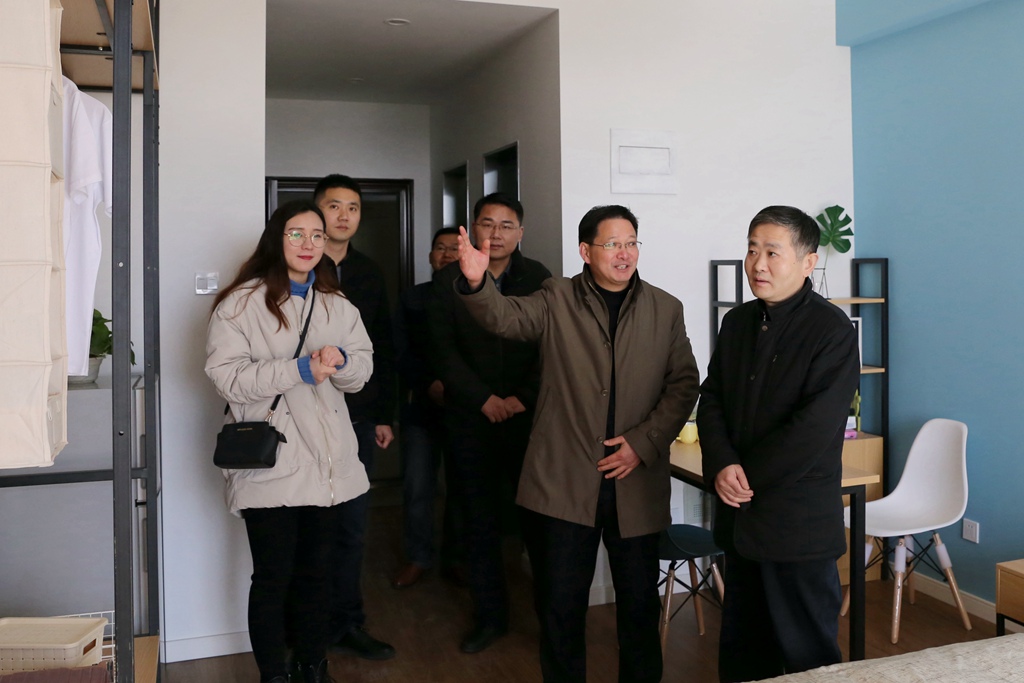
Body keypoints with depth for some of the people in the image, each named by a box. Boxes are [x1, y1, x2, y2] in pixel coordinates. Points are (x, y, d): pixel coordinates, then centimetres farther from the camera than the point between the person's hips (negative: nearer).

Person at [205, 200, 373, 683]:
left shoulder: (336, 305, 12)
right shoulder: (241, 303, -4)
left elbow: (362, 369, 9)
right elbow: (227, 376, -14)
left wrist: (340, 360, -14)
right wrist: (300, 369, -20)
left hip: (326, 459, 5)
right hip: (269, 461, -5)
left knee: (315, 571, 15)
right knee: (273, 577, 2)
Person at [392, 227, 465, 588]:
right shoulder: (412, 298, 9)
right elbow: (401, 353, 2)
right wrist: (430, 384, -12)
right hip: (421, 406, 1)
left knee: (462, 487, 3)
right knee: (417, 488, 2)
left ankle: (456, 559, 19)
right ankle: (418, 558, 19)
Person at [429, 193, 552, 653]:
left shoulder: (538, 278, 4)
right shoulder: (449, 280, 5)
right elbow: (445, 350, 1)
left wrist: (522, 398, -8)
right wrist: (484, 399, -7)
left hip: (528, 415, -1)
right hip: (471, 418, 1)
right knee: (479, 519, 7)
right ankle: (489, 616, 20)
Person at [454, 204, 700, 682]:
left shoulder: (665, 309, 7)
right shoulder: (557, 301, 2)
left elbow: (683, 384, 4)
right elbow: (505, 317, -15)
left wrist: (644, 442, -8)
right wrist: (476, 282, -36)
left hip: (636, 482, 2)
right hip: (564, 481, -1)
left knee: (640, 604, 13)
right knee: (560, 605, 8)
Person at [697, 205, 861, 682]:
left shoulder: (831, 330, -11)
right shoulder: (737, 322, 10)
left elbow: (815, 426, -18)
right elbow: (711, 399, 7)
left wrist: (748, 477, -14)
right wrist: (722, 466, -10)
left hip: (797, 523, -6)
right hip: (740, 517, 6)